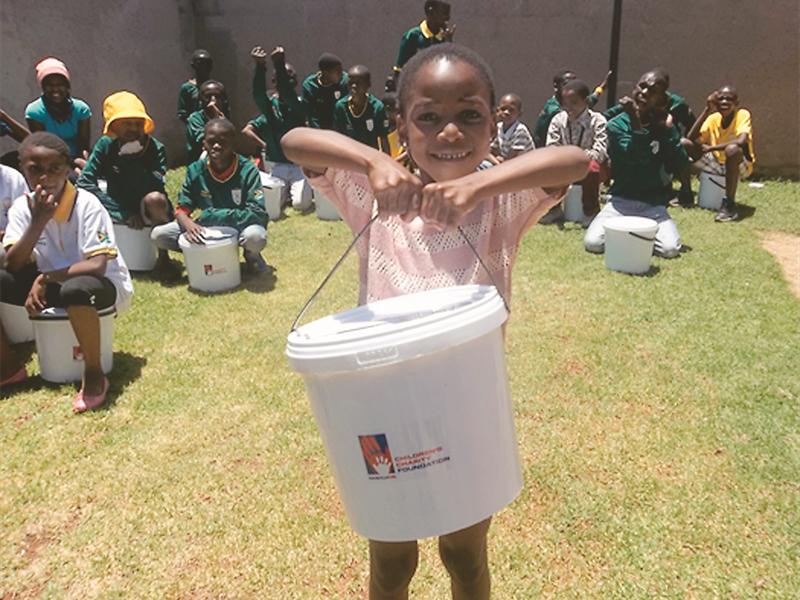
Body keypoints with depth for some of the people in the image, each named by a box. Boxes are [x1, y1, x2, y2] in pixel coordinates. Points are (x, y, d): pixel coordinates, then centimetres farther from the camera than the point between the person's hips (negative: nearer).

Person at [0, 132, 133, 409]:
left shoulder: (87, 204, -19)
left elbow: (97, 266, -26)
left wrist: (44, 279, -25)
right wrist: (38, 221, -24)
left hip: (103, 284, -5)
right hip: (50, 283, 6)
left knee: (76, 290, -40)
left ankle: (94, 375, -19)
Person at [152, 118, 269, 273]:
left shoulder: (247, 170, -16)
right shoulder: (195, 170, -7)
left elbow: (257, 213, -22)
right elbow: (182, 209, -5)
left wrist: (212, 215, -23)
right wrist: (189, 225, -31)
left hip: (241, 226, -3)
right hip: (207, 227, 3)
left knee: (255, 237, -39)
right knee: (158, 234, -13)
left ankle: (251, 255, -1)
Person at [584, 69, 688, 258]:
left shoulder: (665, 128, 5)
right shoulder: (617, 125, -4)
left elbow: (679, 166, -7)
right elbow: (635, 160, -18)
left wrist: (666, 129, -11)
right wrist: (636, 124, -26)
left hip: (653, 204, 1)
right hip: (621, 200, -1)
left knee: (670, 249, -22)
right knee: (593, 242, -23)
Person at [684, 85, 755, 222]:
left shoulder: (743, 115, -16)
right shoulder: (713, 118, -4)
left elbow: (741, 141, -34)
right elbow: (691, 138, -17)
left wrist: (711, 148, -30)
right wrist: (707, 110, -21)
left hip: (740, 166, -4)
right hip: (716, 163, 5)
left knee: (733, 149, -40)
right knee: (684, 143, -11)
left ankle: (729, 204, -30)